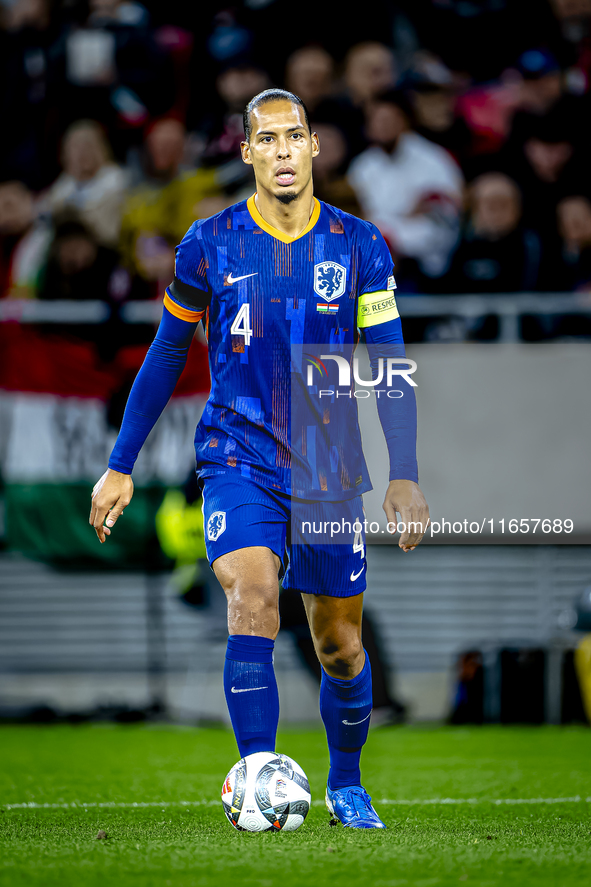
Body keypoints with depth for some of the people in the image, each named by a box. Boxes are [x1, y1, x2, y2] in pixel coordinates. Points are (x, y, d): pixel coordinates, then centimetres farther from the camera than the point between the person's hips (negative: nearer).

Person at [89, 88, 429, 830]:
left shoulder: (359, 246, 1)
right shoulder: (209, 245, 0)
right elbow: (165, 357, 9)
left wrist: (404, 477, -5)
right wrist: (121, 467, 8)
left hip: (330, 470, 1)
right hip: (238, 461, -1)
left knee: (340, 647, 8)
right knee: (252, 599, -26)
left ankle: (346, 784, 32)